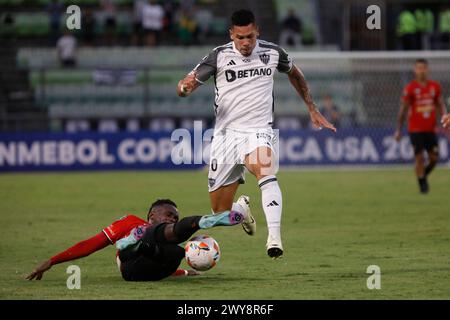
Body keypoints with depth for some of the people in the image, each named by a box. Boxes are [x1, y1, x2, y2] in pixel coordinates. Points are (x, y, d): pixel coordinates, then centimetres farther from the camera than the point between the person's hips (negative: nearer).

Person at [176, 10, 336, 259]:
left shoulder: (272, 53, 0)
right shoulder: (219, 56, -6)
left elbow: (294, 74, 23)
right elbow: (183, 89, -9)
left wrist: (312, 110, 22)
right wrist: (185, 86, -34)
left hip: (258, 132, -1)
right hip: (226, 133, 1)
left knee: (265, 170, -36)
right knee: (220, 212, 4)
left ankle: (274, 238, -44)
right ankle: (241, 206, 42)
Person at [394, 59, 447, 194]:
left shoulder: (435, 86, 4)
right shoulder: (410, 88, -6)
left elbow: (440, 105, 13)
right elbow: (403, 109, -4)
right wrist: (399, 129, -6)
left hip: (431, 129, 4)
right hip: (416, 130, -4)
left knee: (434, 158, 1)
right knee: (419, 158, -6)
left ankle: (424, 175, 29)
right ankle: (422, 184, 9)